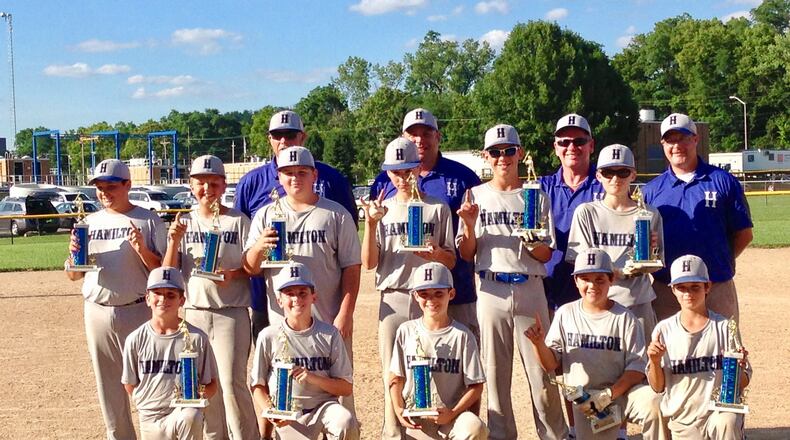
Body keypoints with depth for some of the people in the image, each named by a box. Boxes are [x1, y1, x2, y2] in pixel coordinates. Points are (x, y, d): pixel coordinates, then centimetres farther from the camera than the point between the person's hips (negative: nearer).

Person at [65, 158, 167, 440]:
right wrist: (74, 253, -8)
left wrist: (142, 249, -21)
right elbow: (73, 275, 12)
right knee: (108, 384, 11)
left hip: (137, 311, -4)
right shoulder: (90, 223, 11)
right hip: (97, 313, 5)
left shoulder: (149, 221, -2)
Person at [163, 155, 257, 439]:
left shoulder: (238, 221, 1)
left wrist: (234, 274, -19)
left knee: (232, 382, -10)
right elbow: (168, 272, 2)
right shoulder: (183, 223, 8)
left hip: (232, 313, -3)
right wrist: (174, 241, -13)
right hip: (194, 312, 3)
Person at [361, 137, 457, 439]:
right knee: (392, 374, 2)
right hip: (393, 299, 1)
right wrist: (371, 224, -12)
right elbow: (369, 263, 1)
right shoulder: (382, 210, 8)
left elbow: (452, 261, 5)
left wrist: (436, 253, -18)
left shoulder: (438, 208, 4)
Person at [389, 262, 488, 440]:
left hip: (452, 415, -1)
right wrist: (399, 410, -6)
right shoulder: (406, 331, 5)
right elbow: (396, 379, 11)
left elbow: (476, 386, -2)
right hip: (416, 421, 1)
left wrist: (453, 413, -17)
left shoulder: (462, 335, -2)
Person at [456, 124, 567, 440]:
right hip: (491, 290, 1)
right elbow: (466, 254, 7)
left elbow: (546, 254, 5)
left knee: (541, 369, -2)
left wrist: (529, 239, -15)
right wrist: (469, 225, -11)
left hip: (529, 289, -1)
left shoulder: (536, 196, 7)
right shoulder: (476, 196, 8)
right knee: (494, 370, 5)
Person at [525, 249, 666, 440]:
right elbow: (551, 364, 3)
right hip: (585, 403, 3)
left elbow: (638, 367, -8)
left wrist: (609, 394, -19)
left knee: (653, 401, -31)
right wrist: (538, 343, -17)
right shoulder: (566, 313, 3)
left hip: (622, 392, -3)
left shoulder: (624, 318, -4)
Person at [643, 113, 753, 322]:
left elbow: (744, 234, 7)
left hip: (717, 288, -1)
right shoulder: (651, 189, 10)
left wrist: (719, 262, 1)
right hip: (665, 288, 1)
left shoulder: (723, 181, 5)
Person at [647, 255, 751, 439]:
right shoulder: (664, 330, 2)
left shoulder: (724, 327, 0)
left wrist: (739, 367, -20)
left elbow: (742, 384, 2)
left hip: (721, 410, -2)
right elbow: (657, 387, 4)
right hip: (682, 420, 2)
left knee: (726, 423, -33)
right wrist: (655, 362, -15)